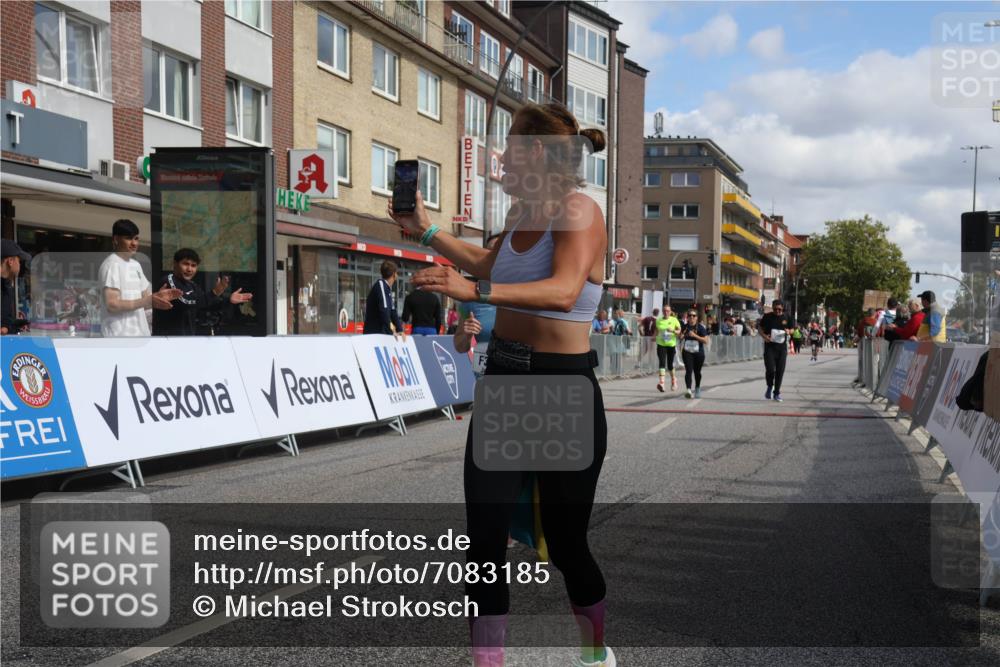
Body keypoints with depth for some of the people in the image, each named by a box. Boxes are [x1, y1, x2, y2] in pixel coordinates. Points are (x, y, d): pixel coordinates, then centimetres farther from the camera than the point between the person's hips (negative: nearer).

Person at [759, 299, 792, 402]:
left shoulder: (786, 318, 4)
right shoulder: (767, 317, -1)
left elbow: (791, 330, 16)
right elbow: (760, 328, 8)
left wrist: (788, 331, -8)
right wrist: (764, 336, -12)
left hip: (782, 347, 2)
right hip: (769, 346, -2)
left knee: (780, 370, 1)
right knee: (770, 369, -13)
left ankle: (777, 393, 15)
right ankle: (770, 387, 16)